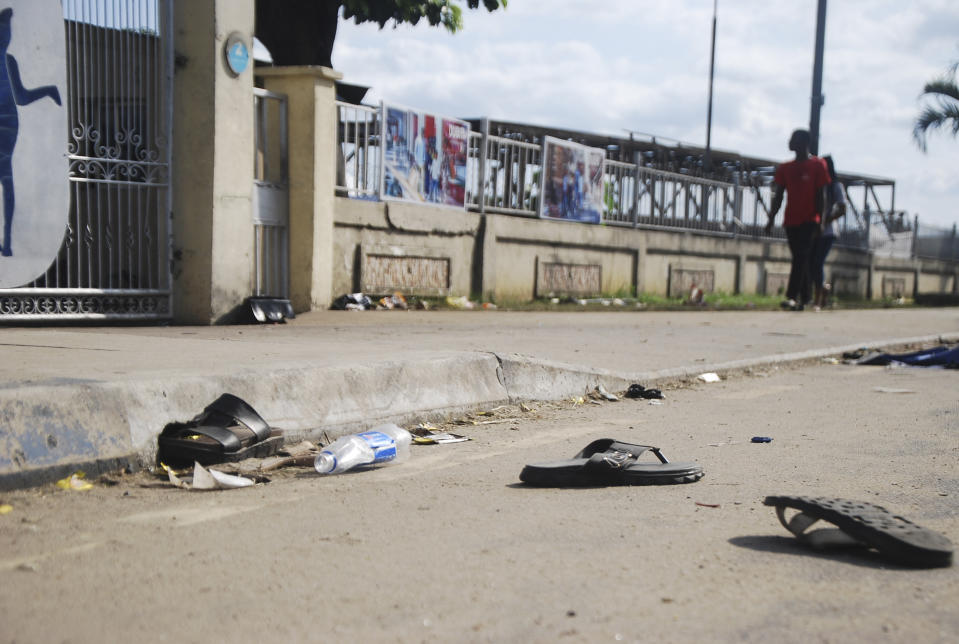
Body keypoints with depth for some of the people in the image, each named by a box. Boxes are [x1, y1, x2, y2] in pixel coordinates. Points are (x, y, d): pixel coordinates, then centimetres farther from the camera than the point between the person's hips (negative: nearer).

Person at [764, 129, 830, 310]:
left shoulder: (817, 165, -1)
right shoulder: (785, 168, 12)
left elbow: (821, 195, -3)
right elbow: (778, 196, 12)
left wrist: (820, 221, -9)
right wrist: (771, 219, 4)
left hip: (809, 221, -5)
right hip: (791, 221, 5)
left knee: (801, 257, -14)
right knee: (799, 259, 8)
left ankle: (792, 297, -23)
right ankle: (804, 298, 14)